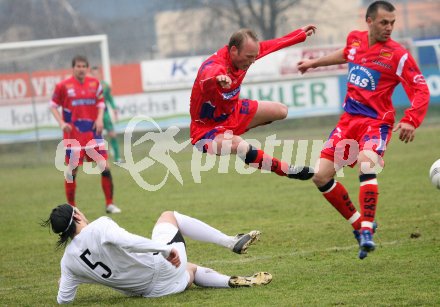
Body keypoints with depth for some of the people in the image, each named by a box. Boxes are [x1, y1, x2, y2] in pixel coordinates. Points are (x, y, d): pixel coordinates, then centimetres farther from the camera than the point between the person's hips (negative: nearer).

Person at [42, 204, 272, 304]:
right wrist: (166, 249, -36)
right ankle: (232, 243, 17)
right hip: (163, 266, -6)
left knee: (192, 270, 36)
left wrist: (67, 281, 23)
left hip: (151, 291, 6)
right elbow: (126, 241, -38)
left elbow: (63, 299, 1)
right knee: (169, 216, 23)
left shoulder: (68, 261, -3)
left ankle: (234, 281, 7)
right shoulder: (98, 227, -20)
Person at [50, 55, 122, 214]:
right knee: (72, 170, 0)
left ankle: (109, 204, 8)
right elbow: (53, 106, 2)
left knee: (105, 167, -2)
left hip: (93, 131, 3)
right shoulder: (64, 86, -5)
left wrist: (100, 119, -3)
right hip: (73, 134, -3)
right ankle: (71, 206, 13)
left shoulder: (95, 83, 5)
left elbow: (100, 103, 14)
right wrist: (62, 123, -10)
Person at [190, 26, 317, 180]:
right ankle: (288, 171, -23)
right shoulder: (215, 65, -37)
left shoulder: (246, 53, -12)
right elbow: (209, 76, -63)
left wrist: (301, 34, 21)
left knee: (281, 111, 17)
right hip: (207, 128, -9)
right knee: (241, 147, -39)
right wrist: (218, 78, -87)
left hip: (232, 112, 9)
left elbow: (273, 44, 7)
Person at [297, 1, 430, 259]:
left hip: (376, 121, -6)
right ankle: (360, 223, 13)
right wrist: (315, 62, 42)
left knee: (367, 164, -34)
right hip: (349, 119, 6)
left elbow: (421, 91, -14)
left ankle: (366, 233, -29)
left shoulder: (398, 55, -11)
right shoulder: (355, 40, 6)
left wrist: (410, 121, -29)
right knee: (321, 176, -2)